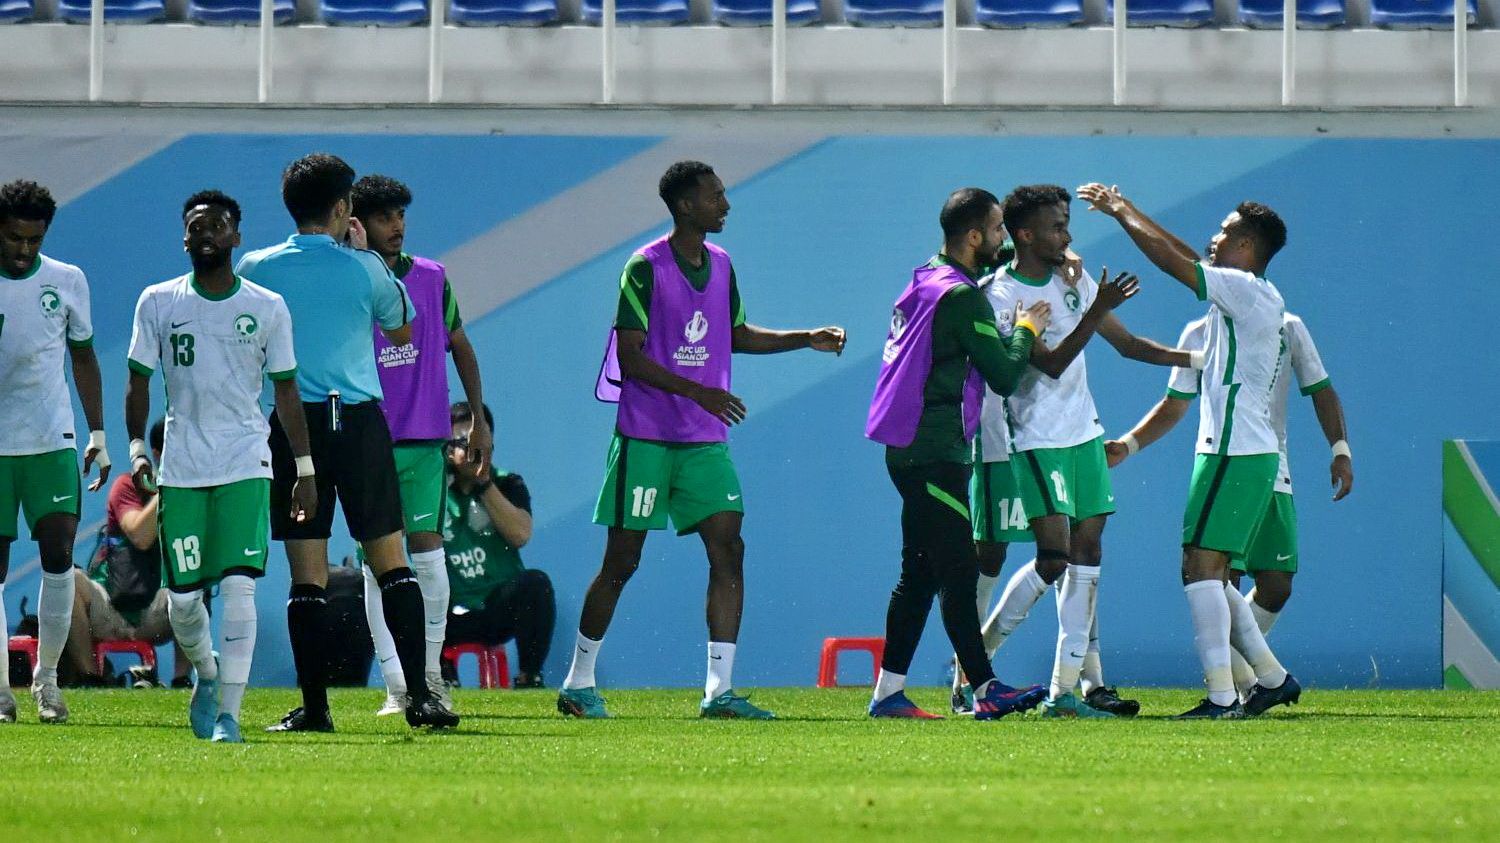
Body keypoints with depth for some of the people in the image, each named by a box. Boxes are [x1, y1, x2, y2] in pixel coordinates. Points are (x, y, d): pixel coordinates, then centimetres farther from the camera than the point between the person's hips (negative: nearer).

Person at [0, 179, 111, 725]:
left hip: (53, 441, 1)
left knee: (59, 553, -10)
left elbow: (83, 357, 14)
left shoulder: (67, 282, 5)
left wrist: (98, 434, 10)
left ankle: (46, 677, 3)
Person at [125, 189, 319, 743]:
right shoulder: (158, 303, 5)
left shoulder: (267, 308, 4)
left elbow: (286, 389, 8)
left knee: (238, 587, -14)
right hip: (180, 467, 1)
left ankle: (228, 713, -10)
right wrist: (136, 445, -8)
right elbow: (139, 380, 7)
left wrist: (305, 469, 6)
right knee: (182, 598, 2)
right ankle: (205, 672, 34)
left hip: (246, 464, -1)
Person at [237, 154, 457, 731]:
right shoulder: (365, 268, -2)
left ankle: (314, 706, -1)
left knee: (307, 576, 1)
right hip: (361, 421, -1)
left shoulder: (256, 268, 0)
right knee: (392, 563, 5)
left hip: (294, 423, 1)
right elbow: (401, 332, 16)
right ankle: (418, 693, -2)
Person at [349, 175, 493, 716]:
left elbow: (459, 346, 16)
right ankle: (397, 686, 0)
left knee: (427, 550, 0)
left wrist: (479, 420, 14)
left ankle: (432, 672, 13)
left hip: (424, 437, 2)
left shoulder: (432, 278, 8)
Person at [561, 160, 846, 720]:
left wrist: (807, 340, 15)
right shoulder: (645, 268, -11)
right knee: (621, 562, 0)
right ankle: (578, 684, 13)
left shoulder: (720, 265, 10)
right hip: (645, 439, -6)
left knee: (728, 551, -6)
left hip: (705, 442, 6)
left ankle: (719, 690, -7)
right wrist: (697, 392, -24)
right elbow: (629, 357, -15)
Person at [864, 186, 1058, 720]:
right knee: (959, 570, -10)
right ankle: (985, 691, -12)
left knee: (921, 574, 11)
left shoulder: (924, 281, 14)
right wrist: (1027, 328, 2)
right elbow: (1004, 376, -14)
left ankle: (888, 692, 11)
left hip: (910, 450, 10)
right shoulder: (961, 296, -14)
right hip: (935, 452, -10)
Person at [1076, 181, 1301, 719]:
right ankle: (1272, 678, 18)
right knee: (1210, 574, 14)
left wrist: (1122, 212, -1)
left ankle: (1221, 695, -17)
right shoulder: (1257, 295, 16)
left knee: (1201, 566, -12)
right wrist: (1123, 210, 27)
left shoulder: (1244, 289, -12)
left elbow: (1169, 258, -15)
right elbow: (1186, 257, 26)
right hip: (1243, 449, 10)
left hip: (1235, 451, -10)